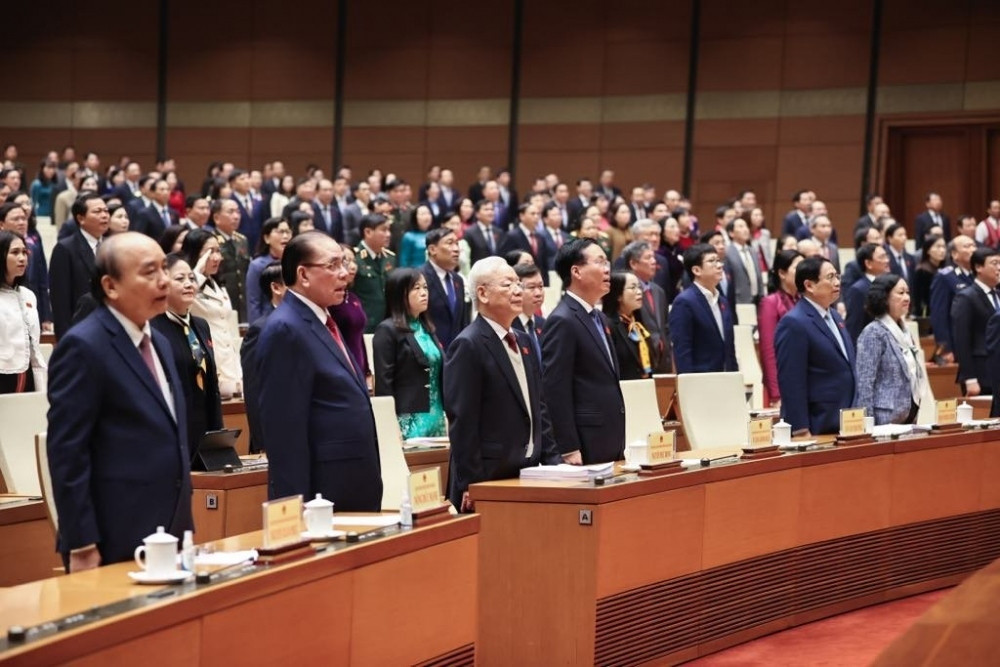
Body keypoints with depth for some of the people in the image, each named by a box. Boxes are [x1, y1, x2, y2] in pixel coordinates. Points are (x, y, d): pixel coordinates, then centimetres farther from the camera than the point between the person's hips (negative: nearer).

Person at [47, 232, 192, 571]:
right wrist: (82, 546, -18)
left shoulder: (159, 343, 14)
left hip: (170, 535, 8)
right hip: (115, 546, -8)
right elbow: (67, 454, -16)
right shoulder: (83, 347, -12)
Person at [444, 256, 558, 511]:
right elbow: (462, 421, -15)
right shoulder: (468, 346, -11)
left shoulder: (522, 341, 15)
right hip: (489, 480, -8)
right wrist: (470, 486, -18)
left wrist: (552, 461, 11)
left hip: (528, 474, 8)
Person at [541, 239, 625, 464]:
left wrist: (618, 444, 19)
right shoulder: (562, 321, -12)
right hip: (585, 446, -9)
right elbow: (555, 391, -17)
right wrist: (569, 450, -19)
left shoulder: (597, 318, 17)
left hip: (610, 443, 9)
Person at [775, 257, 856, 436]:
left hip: (843, 424, 8)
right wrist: (802, 431, -20)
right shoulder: (794, 323, -14)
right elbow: (791, 382, -18)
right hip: (815, 429, -8)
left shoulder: (834, 317, 15)